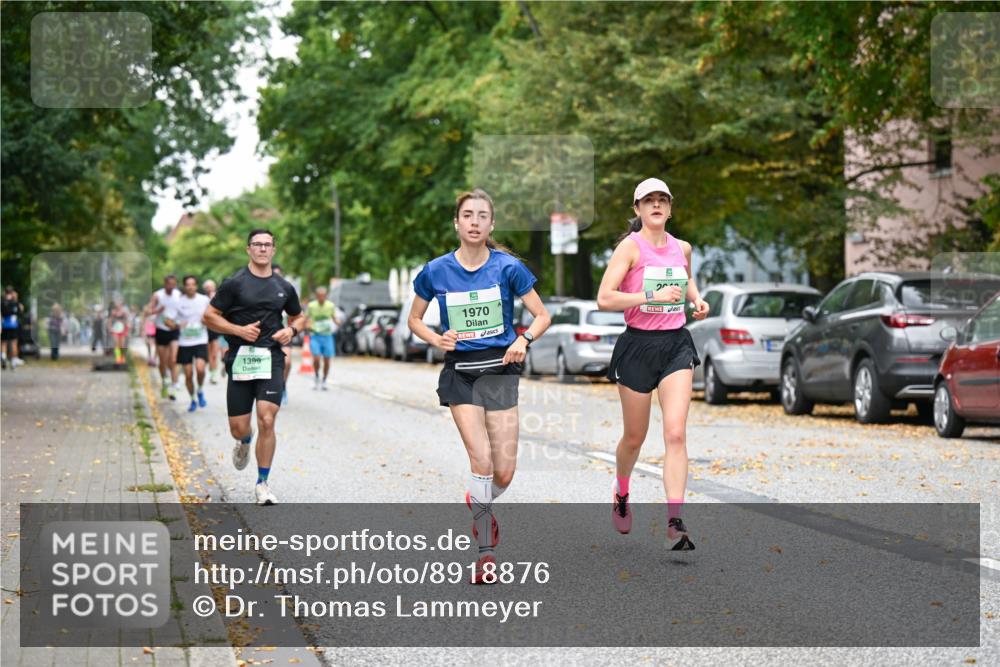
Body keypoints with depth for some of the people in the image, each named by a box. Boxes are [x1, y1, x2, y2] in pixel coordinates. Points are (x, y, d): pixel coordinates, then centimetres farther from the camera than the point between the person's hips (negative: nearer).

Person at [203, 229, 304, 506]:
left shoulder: (284, 287, 10)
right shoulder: (234, 283, -1)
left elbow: (298, 317, 25)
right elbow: (210, 316, -1)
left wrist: (291, 330, 2)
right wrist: (239, 330, -14)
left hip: (271, 360, 1)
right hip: (240, 359, -1)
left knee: (266, 421, -13)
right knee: (238, 428, 2)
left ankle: (262, 483, -2)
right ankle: (245, 442, 41)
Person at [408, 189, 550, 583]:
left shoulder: (508, 267, -4)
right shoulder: (435, 272, -1)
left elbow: (542, 316, 2)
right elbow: (414, 320, 12)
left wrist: (523, 340, -18)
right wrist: (437, 340, -8)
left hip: (499, 369, 1)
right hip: (460, 371, 0)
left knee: (503, 474, -1)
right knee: (482, 461, -15)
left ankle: (478, 503, 35)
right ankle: (486, 553, -2)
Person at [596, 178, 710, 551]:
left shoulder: (682, 248, 8)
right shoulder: (631, 246, -8)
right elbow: (604, 299, -18)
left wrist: (696, 299, 12)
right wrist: (653, 296, -23)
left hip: (676, 345, 3)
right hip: (638, 345, -3)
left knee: (675, 434, -11)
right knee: (634, 438, 10)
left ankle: (675, 524, -14)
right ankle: (621, 495, 41)